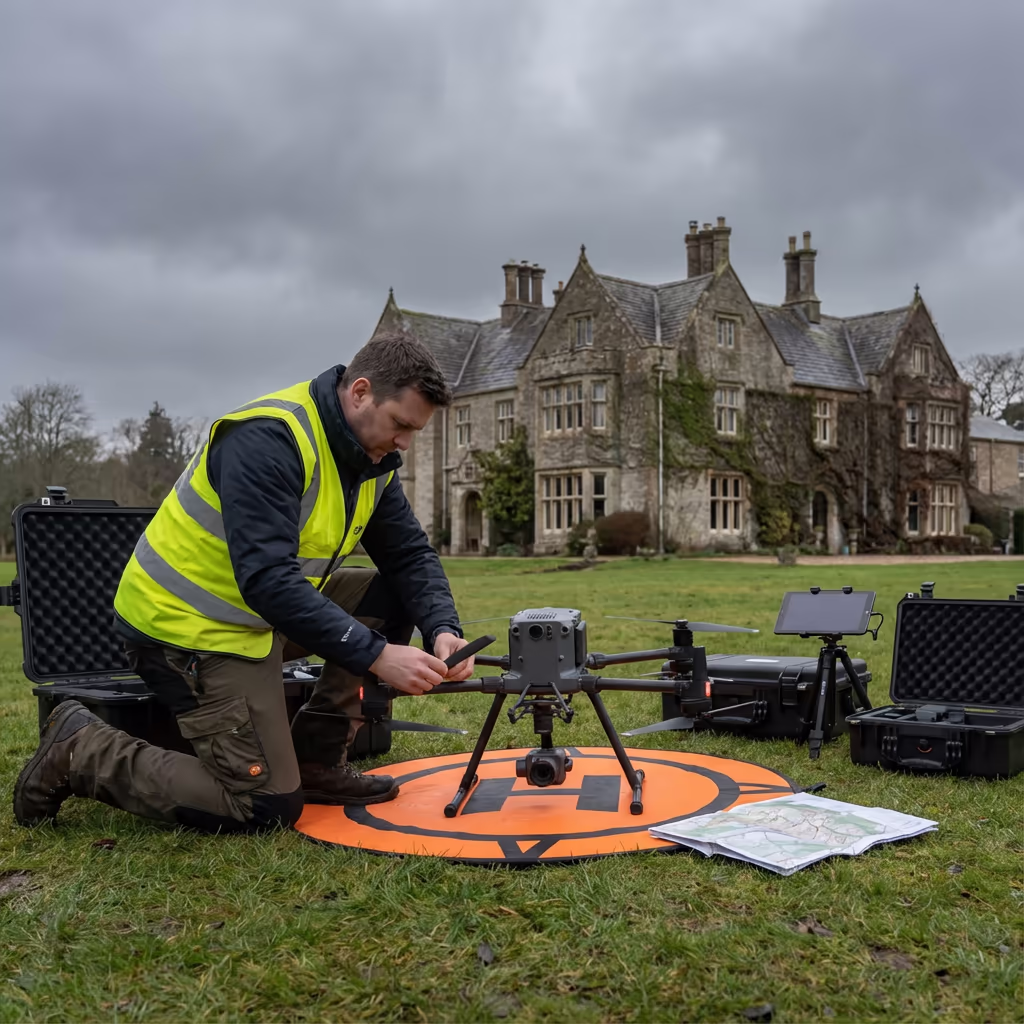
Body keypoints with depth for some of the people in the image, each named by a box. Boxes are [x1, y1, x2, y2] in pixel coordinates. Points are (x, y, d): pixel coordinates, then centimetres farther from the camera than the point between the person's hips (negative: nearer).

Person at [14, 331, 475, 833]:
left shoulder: (372, 456, 1)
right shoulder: (269, 439, -26)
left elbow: (411, 555, 2)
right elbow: (267, 581, -34)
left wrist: (442, 630, -17)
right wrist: (376, 655, -34)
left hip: (262, 613, 9)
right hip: (187, 624, -9)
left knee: (392, 596, 0)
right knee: (267, 807, -10)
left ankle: (315, 760, 7)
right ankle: (78, 750, 4)